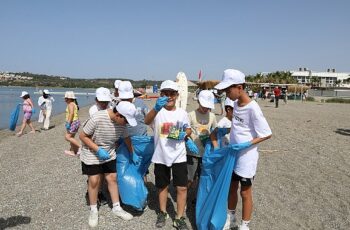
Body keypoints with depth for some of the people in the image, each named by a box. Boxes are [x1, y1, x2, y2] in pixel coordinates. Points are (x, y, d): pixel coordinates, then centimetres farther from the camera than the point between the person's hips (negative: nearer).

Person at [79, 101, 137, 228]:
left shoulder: (121, 122, -15)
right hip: (92, 155, -4)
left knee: (112, 178, 8)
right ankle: (93, 210, 23)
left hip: (109, 155, 5)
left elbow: (126, 138, 3)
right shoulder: (97, 118, -32)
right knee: (94, 181, 2)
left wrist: (132, 154, 10)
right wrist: (98, 150, -27)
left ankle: (116, 207, 23)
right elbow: (83, 136, -21)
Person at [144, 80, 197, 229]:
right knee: (162, 186, 16)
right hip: (160, 157, -1)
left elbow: (188, 129, 15)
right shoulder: (158, 112, -10)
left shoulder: (182, 113, 0)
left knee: (182, 188, 1)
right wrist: (156, 108, -53)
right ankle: (163, 213, 38)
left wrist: (185, 135, -10)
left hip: (178, 157, 1)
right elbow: (146, 121, -32)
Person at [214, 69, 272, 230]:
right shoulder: (236, 104, 1)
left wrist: (247, 144, -24)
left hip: (246, 157, -7)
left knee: (245, 192, 8)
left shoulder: (252, 108, -22)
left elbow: (267, 134, -18)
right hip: (233, 154, 7)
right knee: (231, 187, 20)